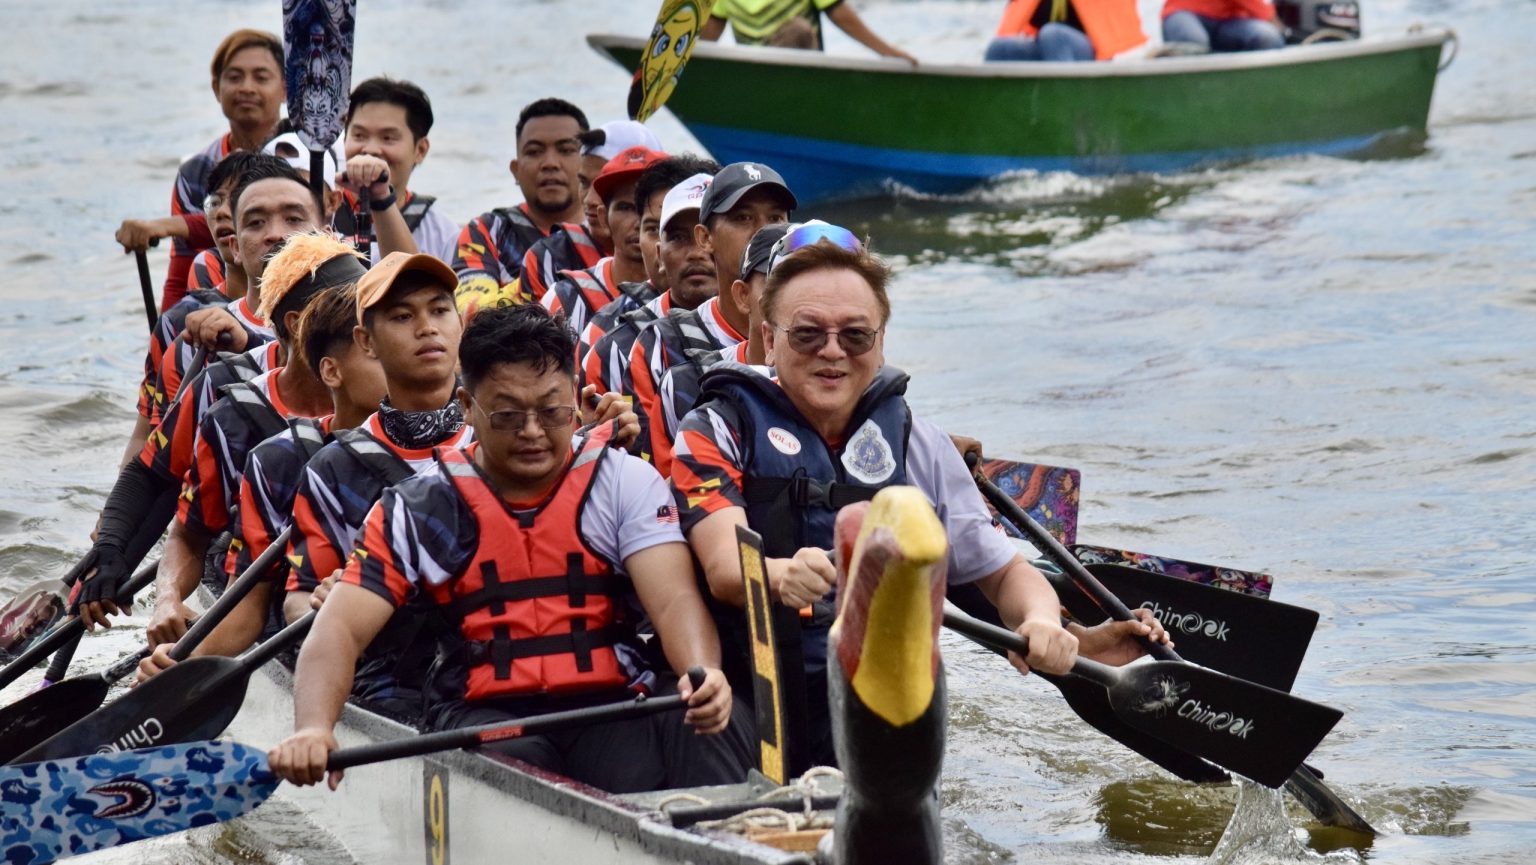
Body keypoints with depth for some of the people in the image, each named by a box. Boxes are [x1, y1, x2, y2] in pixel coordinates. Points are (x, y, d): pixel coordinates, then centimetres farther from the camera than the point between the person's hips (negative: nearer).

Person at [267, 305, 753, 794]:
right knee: (507, 763, -36)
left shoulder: (626, 482, 8)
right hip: (484, 713, -1)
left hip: (613, 703, 1)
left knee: (708, 724, -30)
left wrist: (701, 674, -29)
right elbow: (341, 630, 0)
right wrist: (312, 730, -22)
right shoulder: (417, 511, 7)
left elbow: (674, 601, -5)